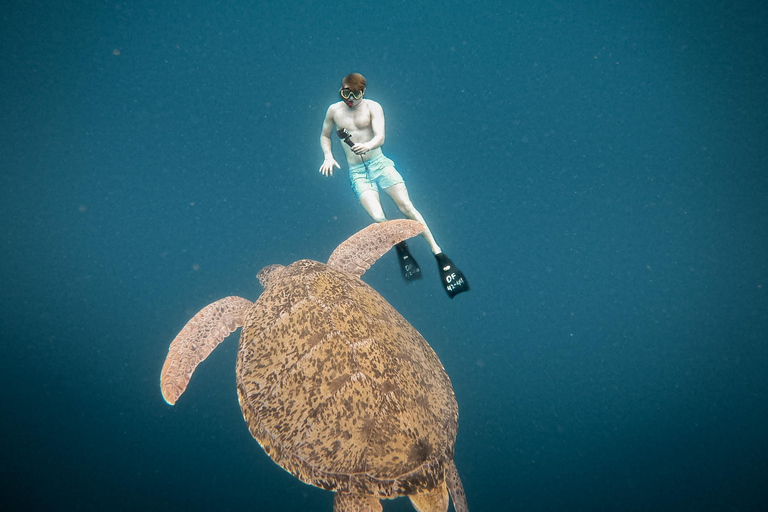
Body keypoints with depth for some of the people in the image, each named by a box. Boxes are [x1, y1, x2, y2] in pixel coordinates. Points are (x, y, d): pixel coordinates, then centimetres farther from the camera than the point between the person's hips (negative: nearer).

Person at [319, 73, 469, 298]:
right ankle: (403, 253, 6)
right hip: (357, 171, 1)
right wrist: (328, 156, 2)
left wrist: (367, 145, -37)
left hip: (378, 163, -1)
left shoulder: (372, 107, -2)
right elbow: (325, 135, 20)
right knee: (378, 218, -21)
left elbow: (380, 137, -14)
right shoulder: (334, 110, 6)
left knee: (406, 206, -16)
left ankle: (439, 255, -11)